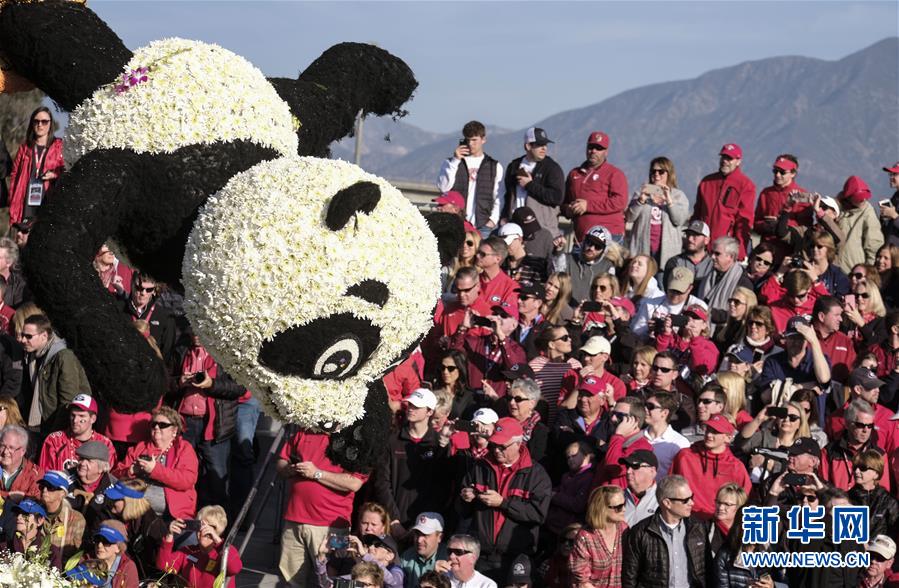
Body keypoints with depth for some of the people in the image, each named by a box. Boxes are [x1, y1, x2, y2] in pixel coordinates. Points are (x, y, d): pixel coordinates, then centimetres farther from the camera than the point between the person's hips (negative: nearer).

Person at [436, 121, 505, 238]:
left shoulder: (495, 166, 11)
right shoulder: (450, 163, 12)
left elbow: (498, 199, 9)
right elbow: (443, 187, -4)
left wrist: (493, 220, -5)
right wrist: (455, 161, -7)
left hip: (483, 227, 0)